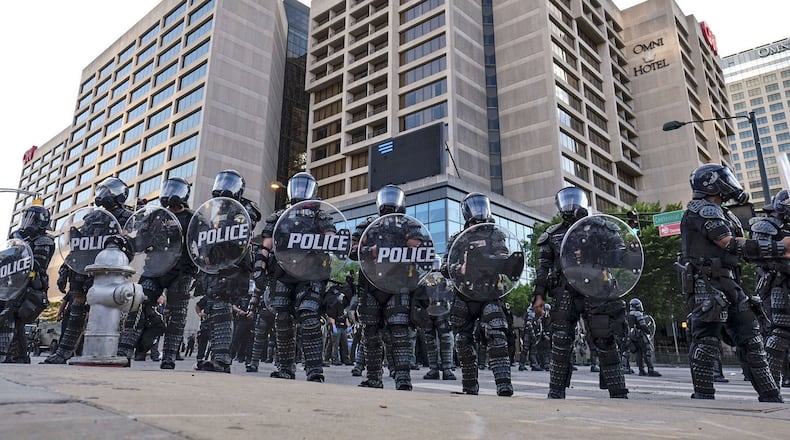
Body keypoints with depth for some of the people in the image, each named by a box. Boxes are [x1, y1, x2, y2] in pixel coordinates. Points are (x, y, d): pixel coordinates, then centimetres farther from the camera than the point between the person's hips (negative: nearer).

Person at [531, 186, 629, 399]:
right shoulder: (552, 235, 15)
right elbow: (543, 268, 9)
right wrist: (539, 295, -1)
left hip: (594, 293, 0)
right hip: (565, 295, 0)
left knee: (605, 342, -2)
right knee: (561, 345, -2)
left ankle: (618, 393, 5)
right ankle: (556, 393, 4)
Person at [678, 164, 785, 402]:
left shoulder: (722, 213, 24)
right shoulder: (704, 209, -7)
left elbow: (743, 250, 19)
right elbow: (731, 245, -15)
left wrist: (781, 249, 9)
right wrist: (779, 247, -13)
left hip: (728, 283, 10)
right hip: (708, 283, -10)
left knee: (750, 335, 9)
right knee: (707, 338, -12)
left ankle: (770, 396, 15)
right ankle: (703, 396, -10)